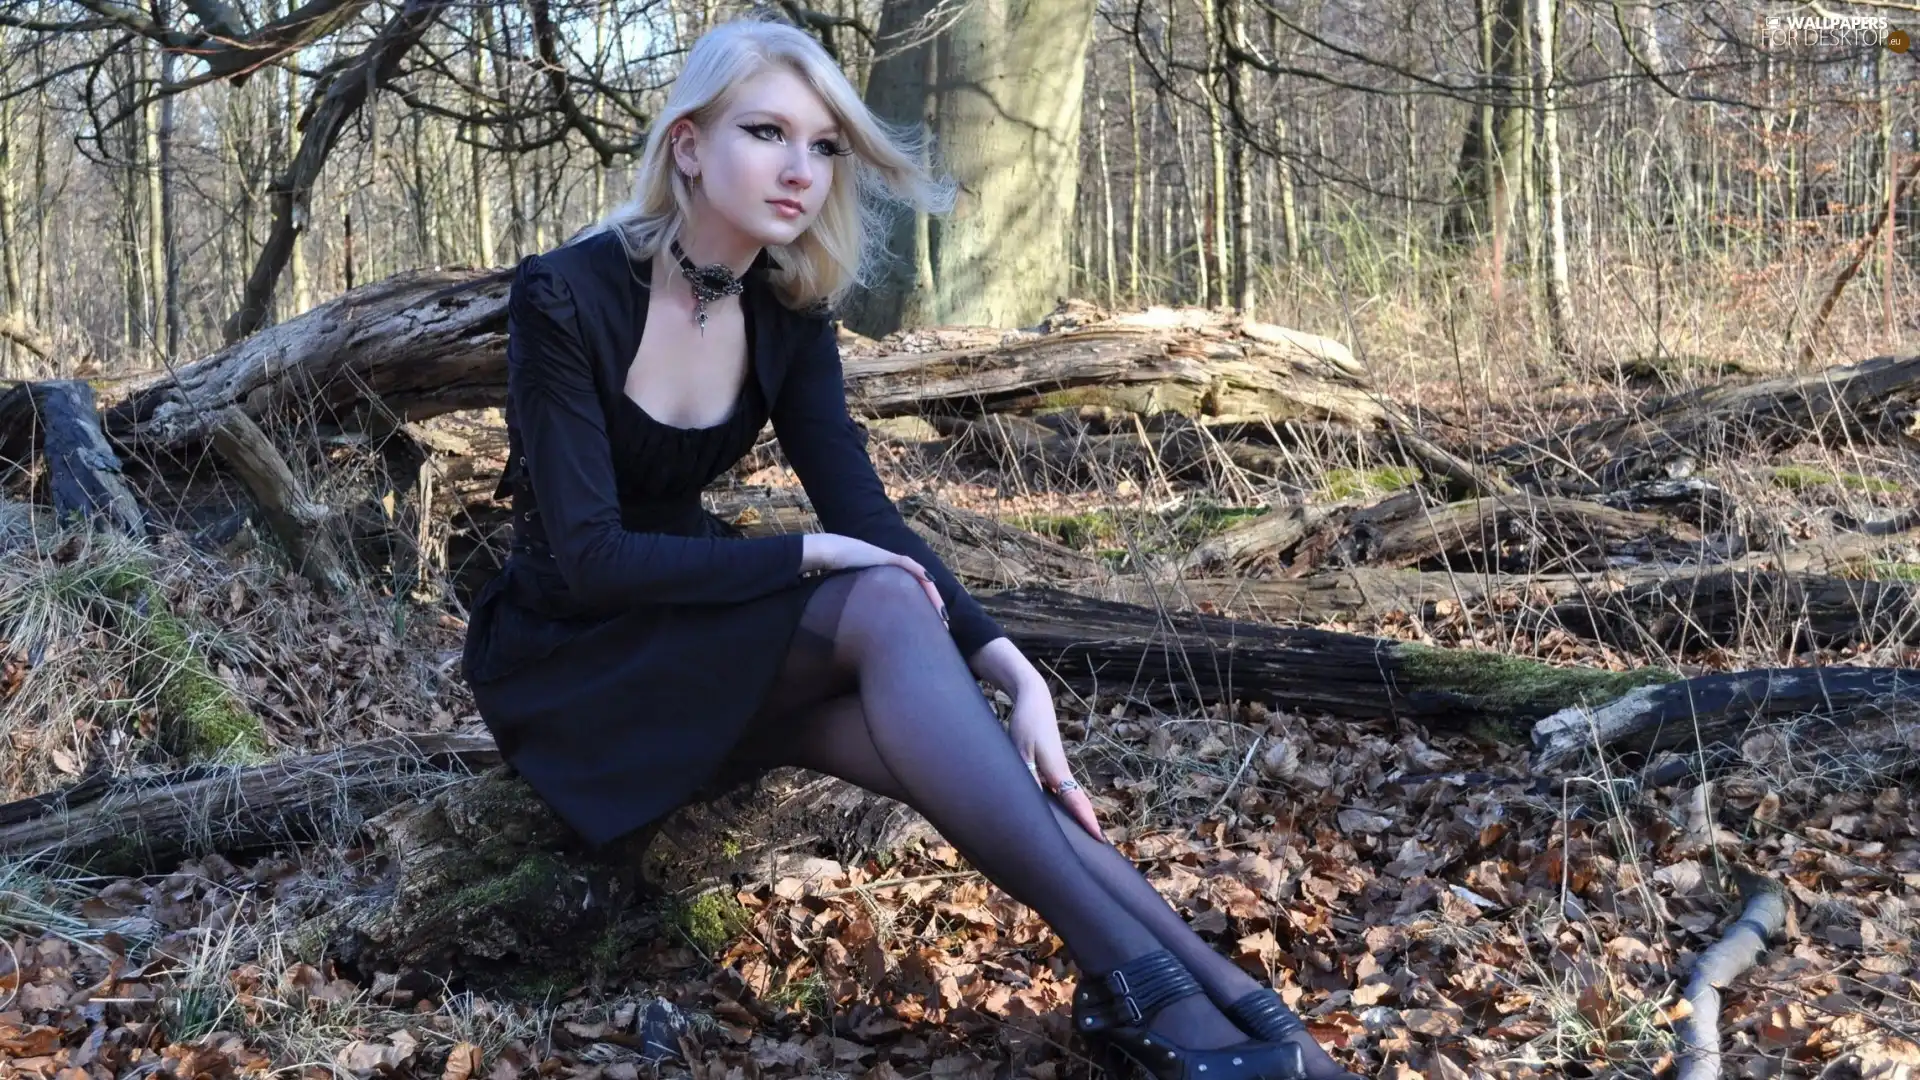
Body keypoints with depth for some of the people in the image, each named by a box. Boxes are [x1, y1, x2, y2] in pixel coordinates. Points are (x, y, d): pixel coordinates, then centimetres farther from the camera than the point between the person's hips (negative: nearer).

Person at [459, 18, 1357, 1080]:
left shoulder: (786, 311, -1)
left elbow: (867, 515, -9)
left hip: (704, 636, 6)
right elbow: (589, 559, -24)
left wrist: (1012, 669, -24)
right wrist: (808, 556, -24)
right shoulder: (564, 299, -19)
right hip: (568, 662, -5)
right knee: (886, 608, -30)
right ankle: (1138, 981, -37)